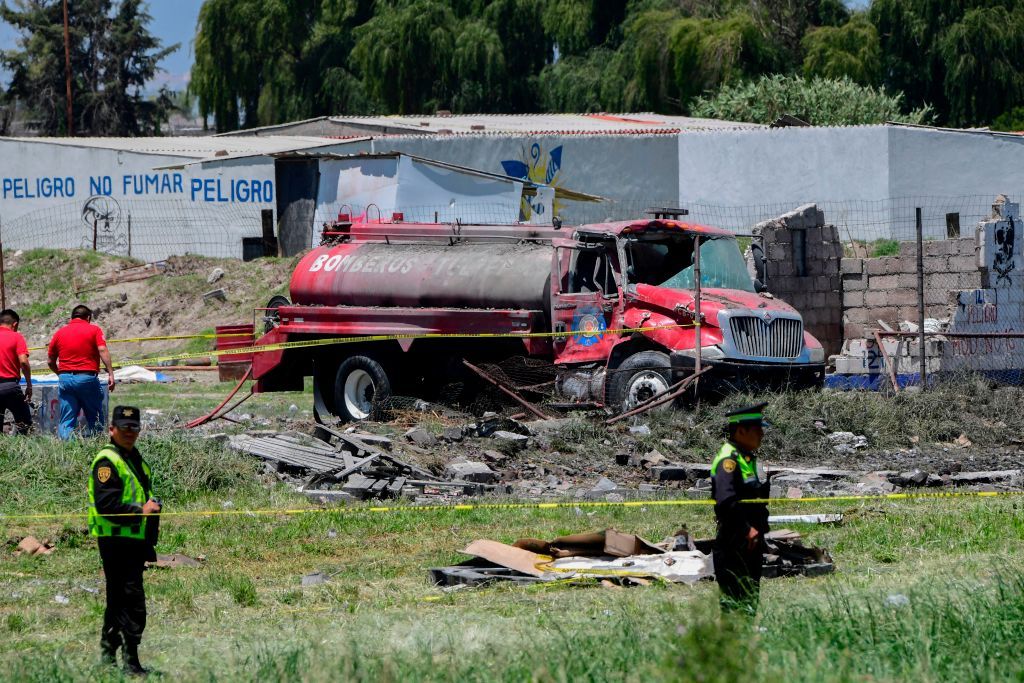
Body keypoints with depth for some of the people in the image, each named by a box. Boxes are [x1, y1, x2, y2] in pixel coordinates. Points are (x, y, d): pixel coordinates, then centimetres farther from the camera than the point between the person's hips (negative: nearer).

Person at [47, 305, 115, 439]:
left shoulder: (59, 333, 13)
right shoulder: (94, 330, 4)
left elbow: (51, 362, 16)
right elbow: (103, 351, -11)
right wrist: (110, 374, -13)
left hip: (65, 379, 3)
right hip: (87, 378, -3)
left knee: (66, 422, 2)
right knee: (94, 420, 7)